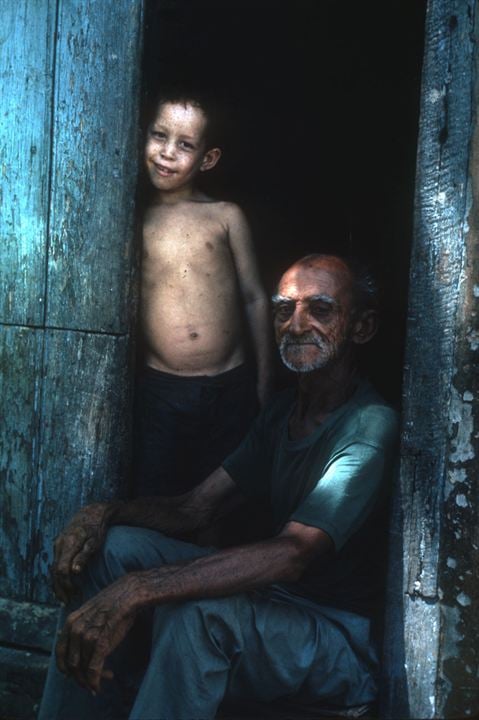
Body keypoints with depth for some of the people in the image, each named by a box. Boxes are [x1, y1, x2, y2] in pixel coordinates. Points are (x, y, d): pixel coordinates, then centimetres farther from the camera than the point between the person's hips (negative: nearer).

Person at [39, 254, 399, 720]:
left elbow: (293, 554, -33)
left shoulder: (372, 427, -21)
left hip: (342, 639, -8)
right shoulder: (283, 411, 10)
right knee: (115, 545, -6)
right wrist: (103, 514, -13)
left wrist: (137, 589, -41)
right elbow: (194, 510, 8)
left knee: (194, 613, -36)